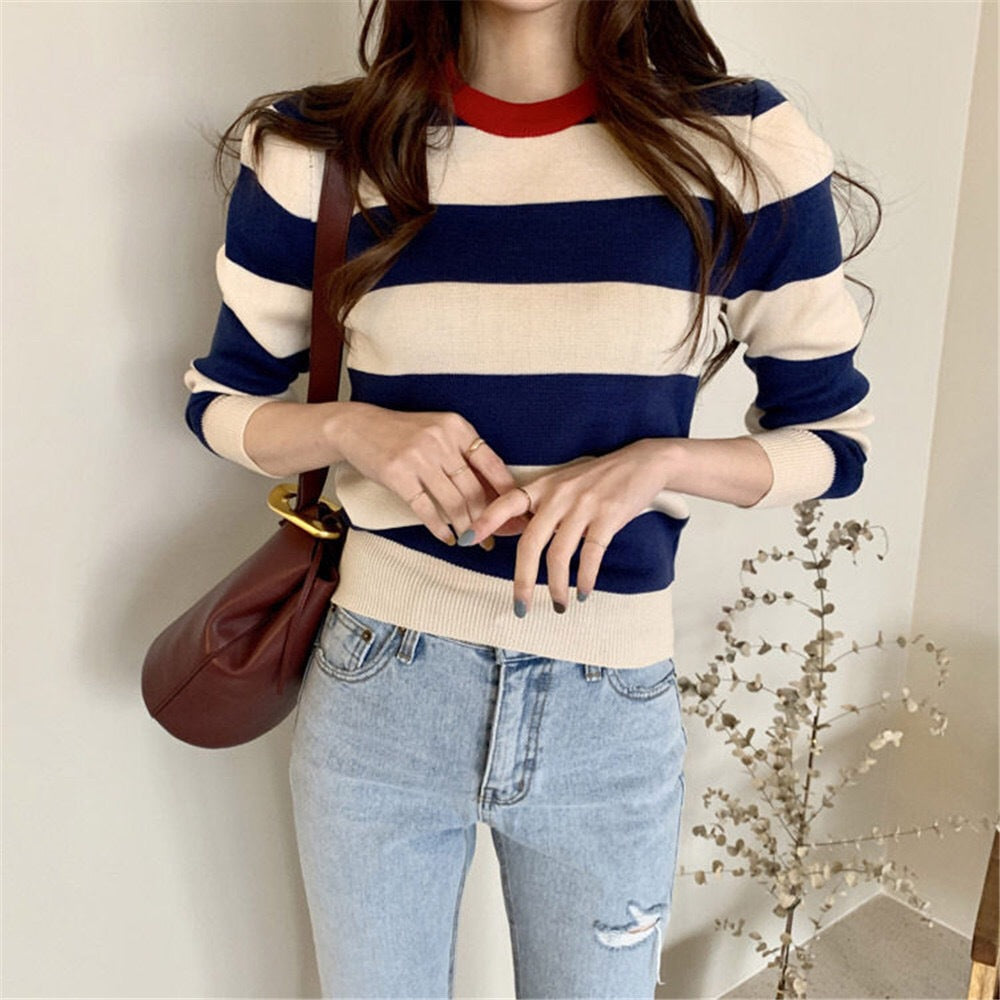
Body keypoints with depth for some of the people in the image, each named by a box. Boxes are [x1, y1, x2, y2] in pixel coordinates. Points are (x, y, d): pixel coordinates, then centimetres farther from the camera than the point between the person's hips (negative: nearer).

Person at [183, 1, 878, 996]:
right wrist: (353, 427, -15)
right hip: (378, 697, 1)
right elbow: (220, 400, 6)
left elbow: (831, 437, 1)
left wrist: (655, 461, -18)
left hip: (610, 715, 0)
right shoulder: (316, 152, -5)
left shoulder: (745, 146, -7)